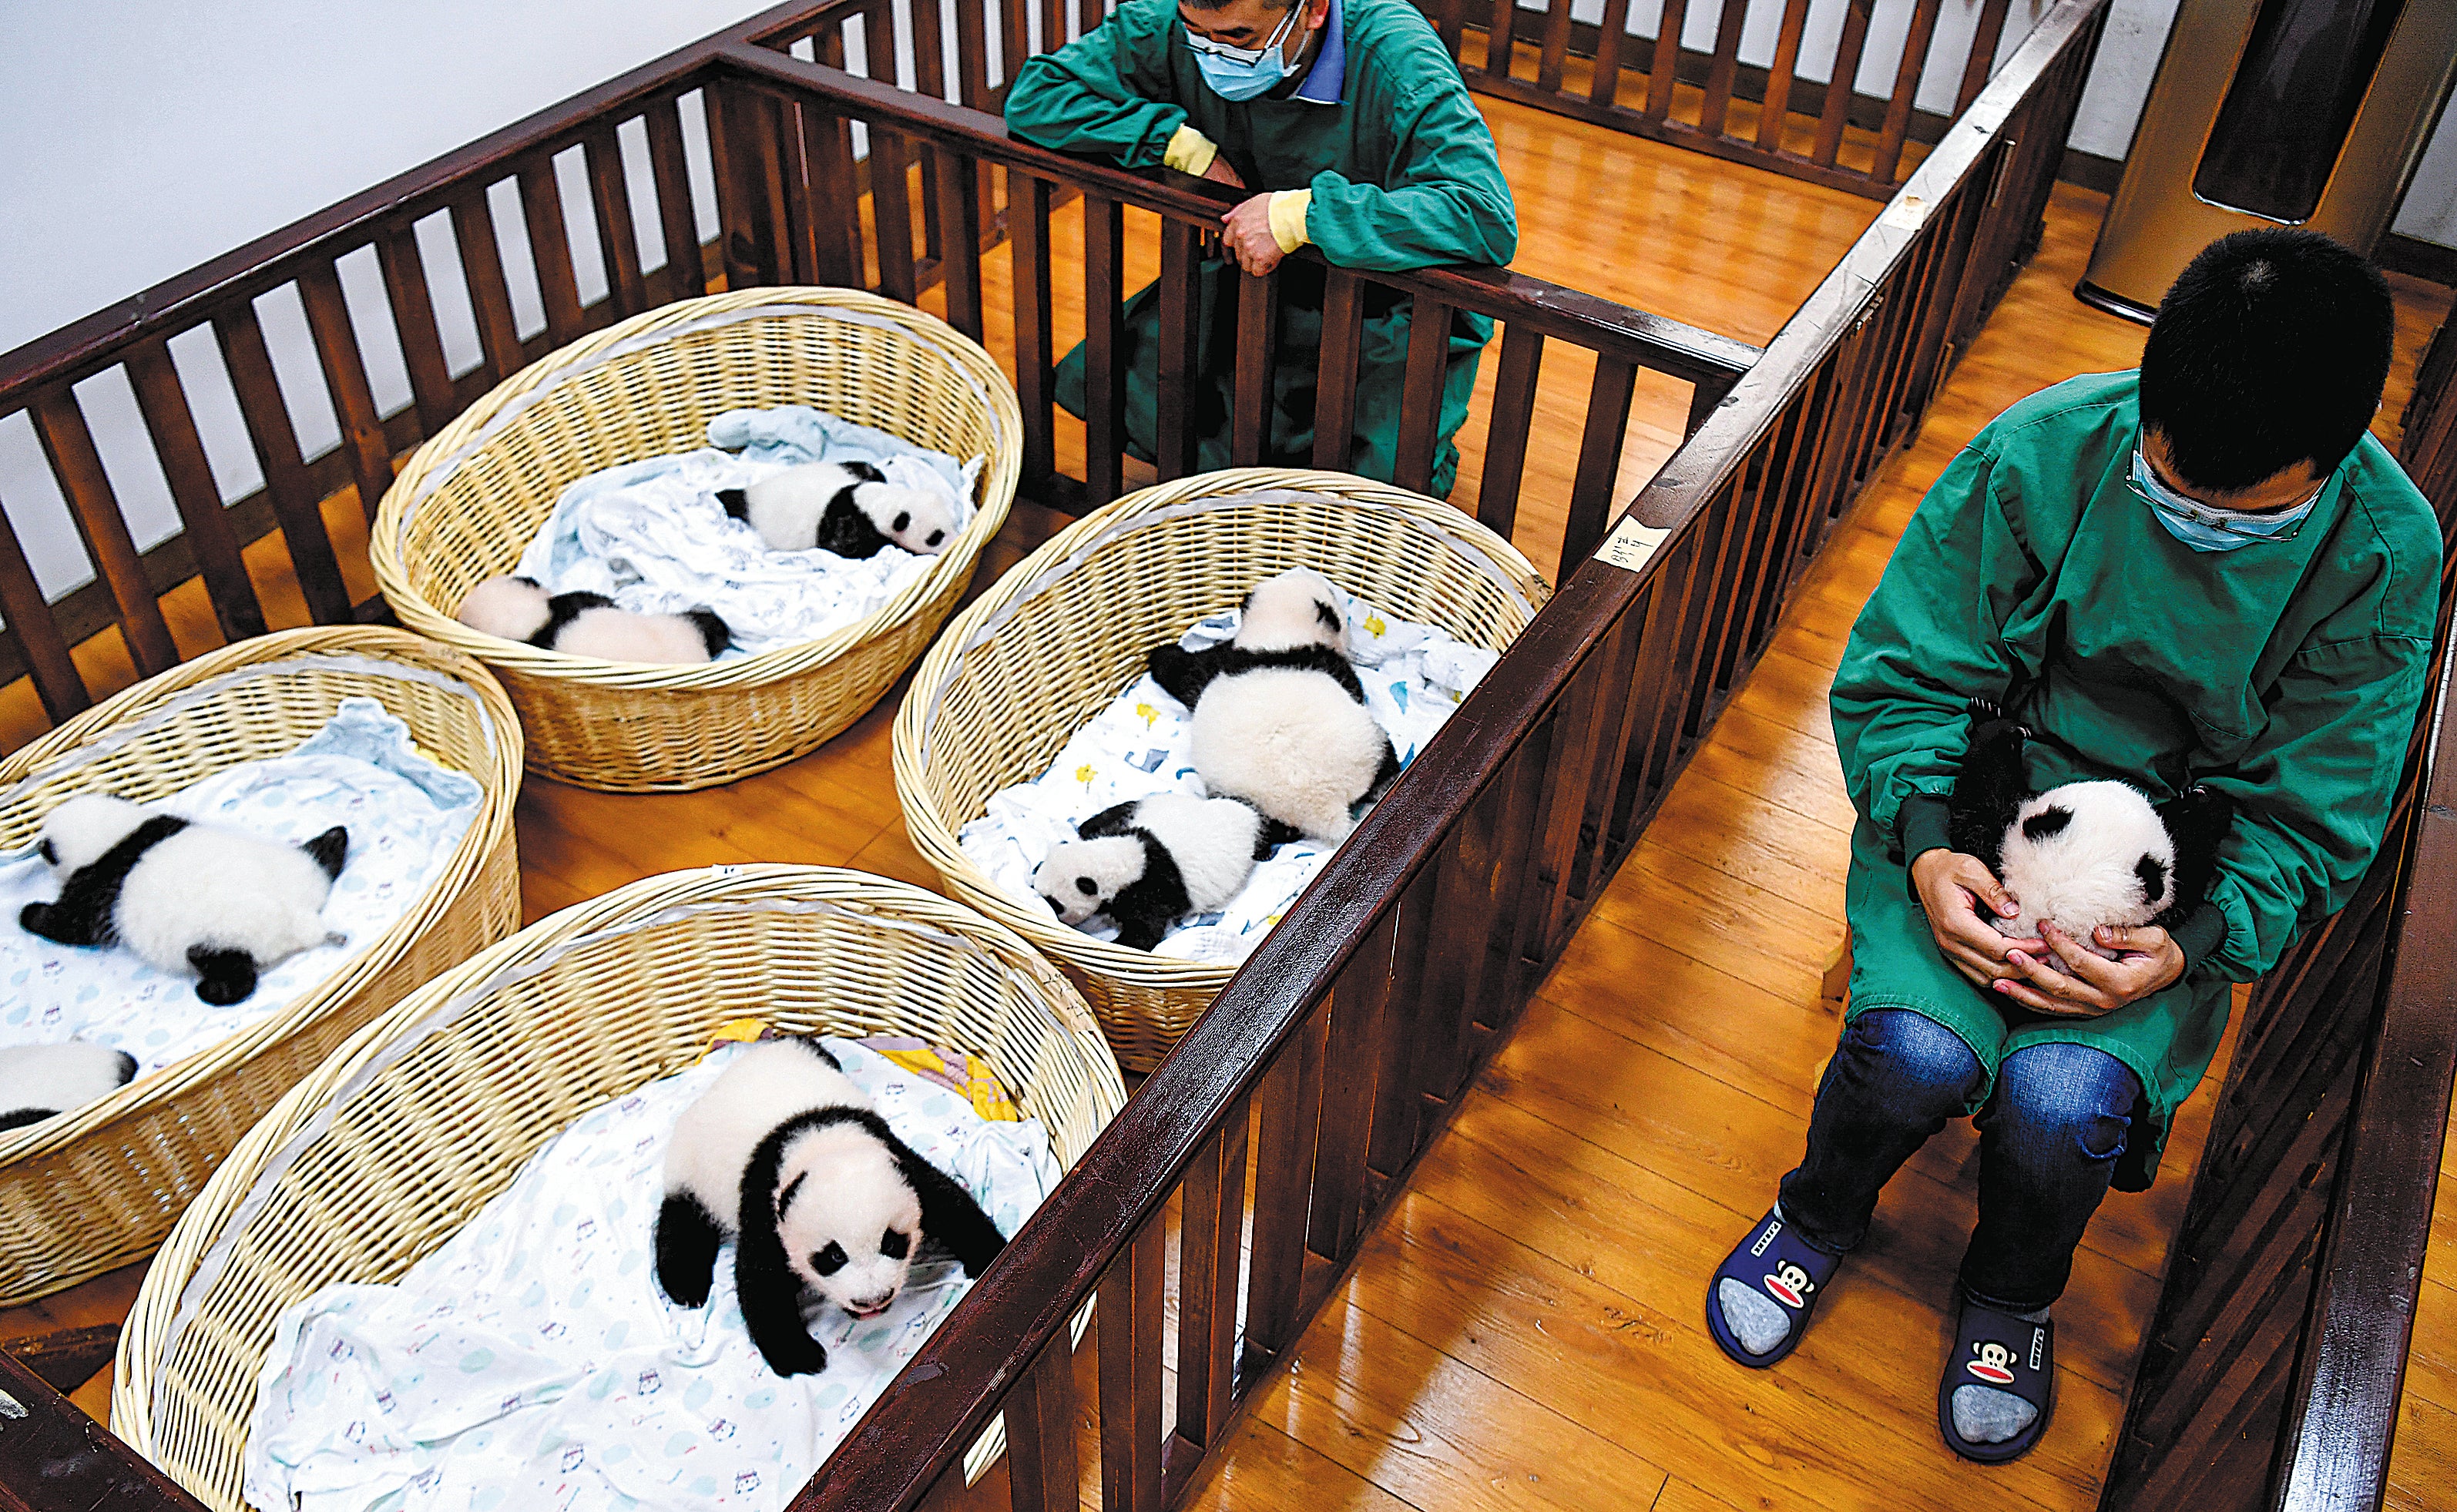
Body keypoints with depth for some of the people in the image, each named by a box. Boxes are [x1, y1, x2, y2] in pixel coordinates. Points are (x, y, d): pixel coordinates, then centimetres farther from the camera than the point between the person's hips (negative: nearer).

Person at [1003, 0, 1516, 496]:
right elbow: (1034, 96, -10)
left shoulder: (1395, 62, -28)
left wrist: (1302, 212, -40)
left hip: (1387, 311, -4)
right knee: (1093, 384, -9)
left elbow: (1489, 221, -39)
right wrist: (1183, 144, -22)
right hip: (1246, 280, 5)